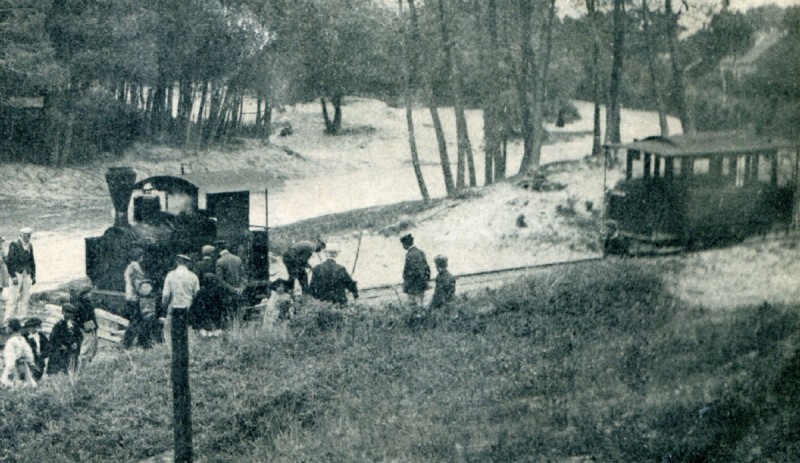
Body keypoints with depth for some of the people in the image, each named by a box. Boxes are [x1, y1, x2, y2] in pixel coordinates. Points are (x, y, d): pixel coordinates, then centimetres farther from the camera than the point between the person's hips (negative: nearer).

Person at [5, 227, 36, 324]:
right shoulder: (14, 244, -7)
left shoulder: (30, 246, 12)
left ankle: (22, 317, 9)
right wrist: (13, 276, -15)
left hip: (27, 274, 6)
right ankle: (9, 319, -2)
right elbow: (10, 261, -9)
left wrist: (33, 275, 13)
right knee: (13, 297, -6)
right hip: (17, 273, -6)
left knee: (25, 297, 5)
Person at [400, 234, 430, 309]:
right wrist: (425, 280, 19)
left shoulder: (410, 255, -20)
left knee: (414, 306, -2)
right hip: (422, 285, 9)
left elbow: (411, 273, -22)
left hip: (414, 287, -9)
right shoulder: (420, 252, 7)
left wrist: (405, 287, -15)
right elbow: (427, 268, 11)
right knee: (419, 304, 17)